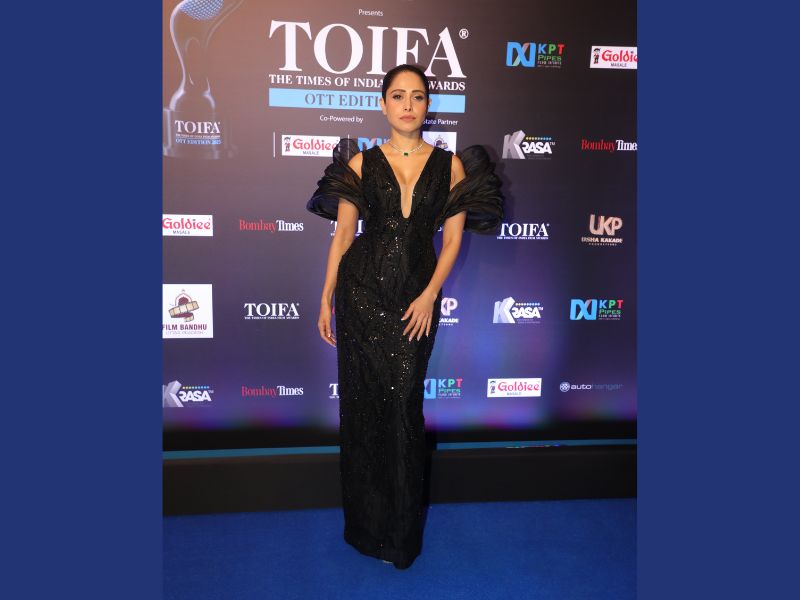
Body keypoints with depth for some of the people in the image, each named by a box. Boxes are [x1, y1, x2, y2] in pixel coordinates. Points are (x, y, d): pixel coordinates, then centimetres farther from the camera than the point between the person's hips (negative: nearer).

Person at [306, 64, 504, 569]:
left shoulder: (450, 166, 5)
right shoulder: (360, 163, 5)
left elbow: (453, 239, 3)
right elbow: (343, 234, 4)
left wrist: (430, 295, -8)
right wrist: (326, 299, 1)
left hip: (416, 299, 0)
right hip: (362, 294, 0)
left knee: (404, 405, 1)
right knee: (363, 403, 5)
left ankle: (403, 532, 21)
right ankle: (367, 525, 25)